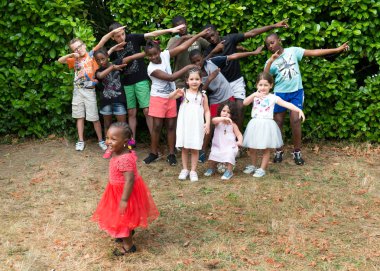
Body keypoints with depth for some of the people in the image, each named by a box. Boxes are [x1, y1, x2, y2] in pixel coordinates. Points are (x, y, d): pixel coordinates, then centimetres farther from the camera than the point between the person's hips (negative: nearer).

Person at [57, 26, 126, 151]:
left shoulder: (92, 54, -1)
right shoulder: (75, 60, 11)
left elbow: (102, 42, -12)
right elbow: (60, 60, 9)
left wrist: (113, 32, -22)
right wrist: (71, 55, -5)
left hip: (89, 90, -4)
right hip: (77, 90, 4)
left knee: (94, 117, -1)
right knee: (80, 116, 8)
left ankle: (101, 140, 11)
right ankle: (81, 141, 15)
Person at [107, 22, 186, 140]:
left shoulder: (133, 38, -3)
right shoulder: (113, 50, 5)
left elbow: (152, 34, -10)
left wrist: (171, 30, -19)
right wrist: (112, 50, -12)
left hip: (141, 80, -3)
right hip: (126, 84, 3)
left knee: (147, 111, -6)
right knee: (131, 113, 8)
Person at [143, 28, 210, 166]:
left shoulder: (165, 55, -8)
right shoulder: (151, 68, -20)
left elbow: (182, 47, -7)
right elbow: (171, 77, -26)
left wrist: (199, 35, -9)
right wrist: (187, 67, -23)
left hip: (171, 97, 4)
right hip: (158, 98, -4)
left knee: (171, 125, 6)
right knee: (157, 126, 0)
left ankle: (171, 154, 13)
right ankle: (154, 153, 15)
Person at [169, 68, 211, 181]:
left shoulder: (202, 95, 2)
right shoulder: (184, 92, -1)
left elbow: (207, 111, 4)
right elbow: (170, 97, -14)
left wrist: (208, 123, -9)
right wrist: (176, 92, -35)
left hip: (197, 126, 0)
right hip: (184, 125, 0)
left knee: (195, 149, 5)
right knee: (184, 148, 8)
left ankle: (193, 171, 14)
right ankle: (184, 169, 20)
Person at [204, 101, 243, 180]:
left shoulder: (233, 124, -1)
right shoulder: (218, 122, -2)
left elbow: (239, 134, -1)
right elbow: (213, 120, -26)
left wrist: (240, 141, -24)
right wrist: (224, 118, -41)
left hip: (229, 147, -1)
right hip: (218, 146, 1)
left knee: (230, 155, -25)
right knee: (213, 155, -11)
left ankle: (229, 171, -7)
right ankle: (211, 169, 18)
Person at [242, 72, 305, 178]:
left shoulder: (273, 97, -2)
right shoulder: (255, 96, 6)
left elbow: (286, 104, -10)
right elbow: (245, 103, -10)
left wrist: (299, 110, -22)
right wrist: (254, 95, -24)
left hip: (267, 125, -2)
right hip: (255, 124, 2)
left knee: (266, 149, 3)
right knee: (252, 148, 10)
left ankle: (262, 169, 16)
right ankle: (253, 166, 30)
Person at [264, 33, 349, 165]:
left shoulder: (292, 51, 0)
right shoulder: (270, 61, 1)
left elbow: (313, 52, -3)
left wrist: (337, 49, -7)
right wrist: (270, 61, -25)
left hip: (296, 91, -1)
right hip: (280, 93, 1)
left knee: (295, 121, -7)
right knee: (278, 122, 4)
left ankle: (297, 152, 7)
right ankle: (279, 151, 20)